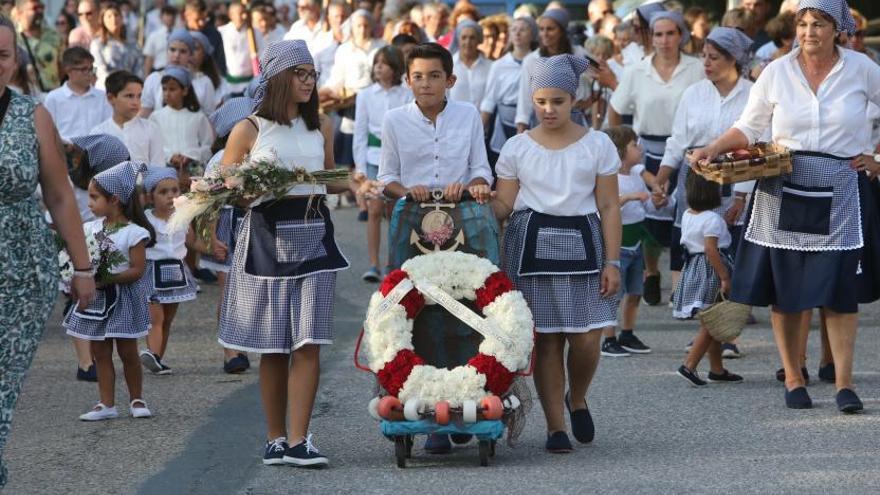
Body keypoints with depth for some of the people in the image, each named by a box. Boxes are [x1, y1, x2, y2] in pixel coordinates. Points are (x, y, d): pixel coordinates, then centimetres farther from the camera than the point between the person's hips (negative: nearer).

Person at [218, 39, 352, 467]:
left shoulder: (320, 127, 13)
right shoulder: (249, 130, 1)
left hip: (313, 235, 3)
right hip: (267, 236, -3)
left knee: (308, 343, -7)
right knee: (274, 347, 4)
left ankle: (298, 440, -7)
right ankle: (276, 437, 15)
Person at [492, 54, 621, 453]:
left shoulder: (597, 145, 5)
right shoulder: (517, 148, 7)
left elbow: (608, 207, 4)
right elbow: (503, 203, 7)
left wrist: (612, 261, -2)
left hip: (581, 242, 0)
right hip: (532, 243, 0)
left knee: (586, 338, -6)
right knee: (546, 339, -1)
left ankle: (577, 399, 24)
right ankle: (555, 426, 7)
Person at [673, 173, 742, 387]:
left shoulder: (687, 216, 8)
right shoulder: (712, 219, -17)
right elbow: (711, 249, -22)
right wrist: (725, 277, -20)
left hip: (693, 268, 9)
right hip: (710, 272, -9)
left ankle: (717, 369, 21)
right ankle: (689, 365, -12)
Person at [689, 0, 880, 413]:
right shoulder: (777, 72, 1)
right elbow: (749, 127, 7)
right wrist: (715, 148, -9)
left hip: (840, 193, -1)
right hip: (785, 189, 1)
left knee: (840, 289, -4)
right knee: (785, 289, 3)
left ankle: (844, 383, 0)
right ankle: (793, 379, 14)